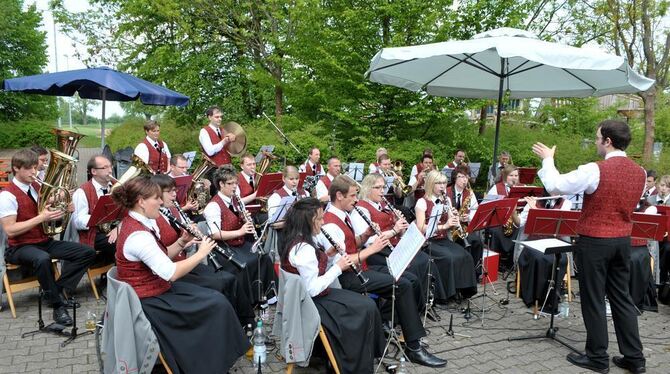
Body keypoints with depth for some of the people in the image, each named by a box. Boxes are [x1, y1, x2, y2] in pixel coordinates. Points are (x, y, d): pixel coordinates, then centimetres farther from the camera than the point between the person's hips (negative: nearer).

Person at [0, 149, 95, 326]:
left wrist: (62, 209, -7)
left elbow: (50, 213, 17)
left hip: (46, 241, 7)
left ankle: (57, 289, -6)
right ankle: (58, 306, -24)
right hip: (21, 247, -7)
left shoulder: (38, 188, 8)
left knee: (87, 252, -8)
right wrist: (41, 218, -25)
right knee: (42, 259, -40)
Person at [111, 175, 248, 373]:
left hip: (155, 289, 9)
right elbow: (170, 273, -28)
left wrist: (182, 242, -5)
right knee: (217, 304, -8)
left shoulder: (140, 222, 4)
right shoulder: (138, 235, -27)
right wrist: (201, 253, -17)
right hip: (149, 301, -9)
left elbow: (161, 257, 11)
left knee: (215, 296, 6)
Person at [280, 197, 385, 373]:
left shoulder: (300, 240, 4)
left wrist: (330, 256, -2)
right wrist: (338, 267, -20)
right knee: (365, 308, -6)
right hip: (312, 302, -10)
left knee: (367, 303, 7)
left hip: (311, 296, 10)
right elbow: (313, 289, -28)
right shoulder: (303, 249, -27)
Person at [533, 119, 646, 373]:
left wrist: (547, 159, 0)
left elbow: (555, 185, -16)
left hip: (594, 241, -7)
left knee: (593, 300, 5)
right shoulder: (639, 173, 3)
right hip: (622, 240, 7)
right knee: (621, 297, 16)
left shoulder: (595, 170, -19)